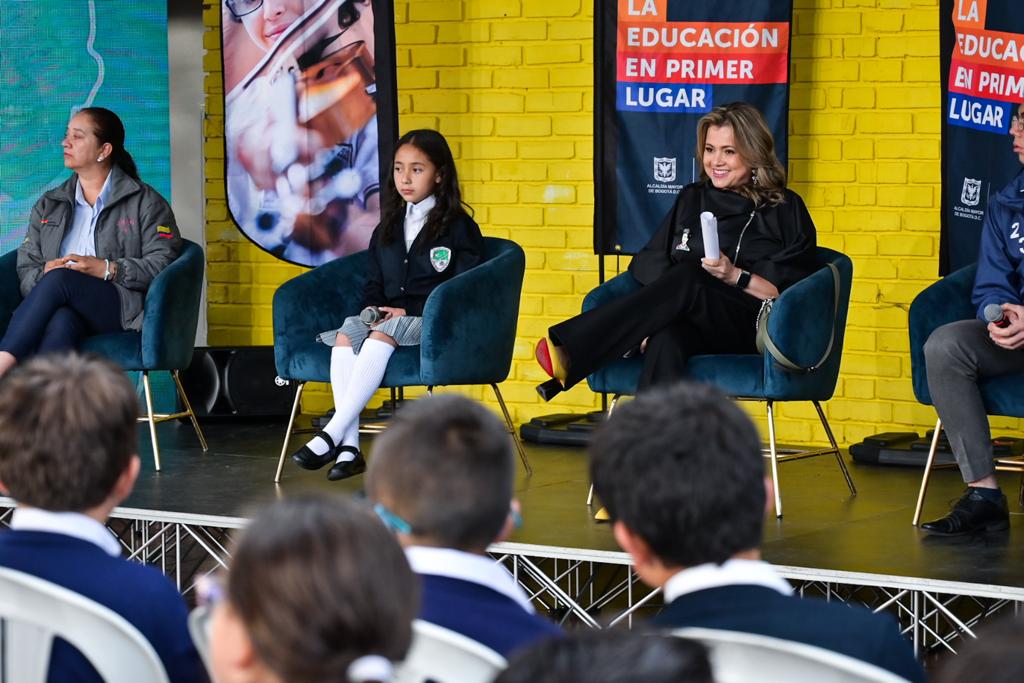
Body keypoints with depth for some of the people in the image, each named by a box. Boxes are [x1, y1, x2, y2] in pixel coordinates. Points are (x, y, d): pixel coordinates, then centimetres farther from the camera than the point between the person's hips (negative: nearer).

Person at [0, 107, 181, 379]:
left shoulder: (145, 202, 15)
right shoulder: (48, 205, 28)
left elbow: (163, 263, 2)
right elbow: (25, 269, 18)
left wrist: (107, 269, -11)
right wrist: (44, 273, -7)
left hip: (122, 309, -3)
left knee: (60, 279, -35)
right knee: (60, 323, -38)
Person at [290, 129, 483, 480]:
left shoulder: (459, 228, 2)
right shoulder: (386, 230, 21)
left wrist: (410, 313, -14)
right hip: (388, 319, 6)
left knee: (383, 334, -36)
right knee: (347, 332, -27)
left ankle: (332, 434, -40)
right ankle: (349, 445, -37)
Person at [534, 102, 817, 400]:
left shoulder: (785, 209, 10)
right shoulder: (692, 199, 23)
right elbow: (648, 262, 15)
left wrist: (735, 276, -11)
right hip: (694, 328, 3)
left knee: (689, 276, -34)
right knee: (667, 340, -37)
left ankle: (568, 351, -48)